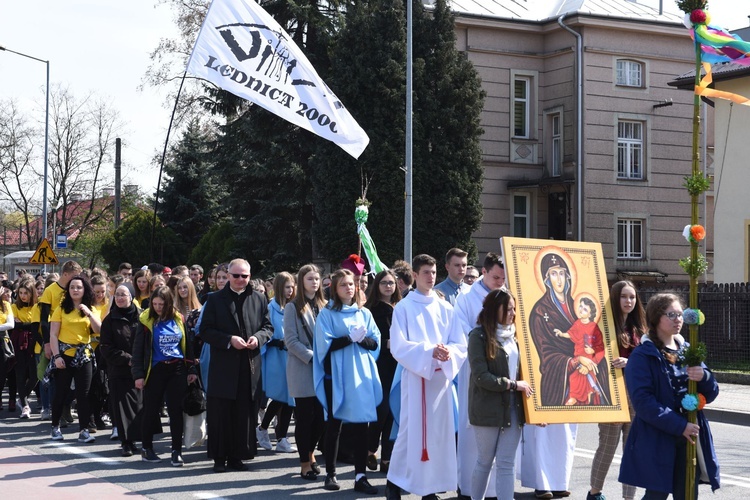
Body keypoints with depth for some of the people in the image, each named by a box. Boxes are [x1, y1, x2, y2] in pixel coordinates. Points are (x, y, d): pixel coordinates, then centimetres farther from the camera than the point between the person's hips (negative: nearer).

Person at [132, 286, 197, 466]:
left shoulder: (179, 320, 5)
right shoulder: (147, 321, -3)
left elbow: (187, 346, 12)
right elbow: (138, 349, -2)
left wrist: (191, 370, 6)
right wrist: (138, 375, -8)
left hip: (177, 370, 2)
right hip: (155, 370, -2)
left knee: (176, 411, 0)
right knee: (151, 411, 4)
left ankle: (177, 451, 3)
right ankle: (147, 449, 18)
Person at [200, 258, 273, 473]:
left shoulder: (259, 300, 11)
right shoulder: (215, 300, 3)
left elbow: (268, 327, 13)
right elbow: (205, 331, -1)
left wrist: (258, 337, -8)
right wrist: (229, 340, -14)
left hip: (250, 367, 2)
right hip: (223, 366, -2)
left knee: (244, 414, 3)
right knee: (221, 414, 0)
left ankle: (237, 456, 12)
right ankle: (219, 457, 8)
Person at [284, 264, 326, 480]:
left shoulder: (323, 306, 11)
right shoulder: (293, 307, -3)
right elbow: (291, 341, -9)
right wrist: (312, 357, -16)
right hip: (302, 370, -4)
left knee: (320, 415, 6)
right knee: (304, 416, 0)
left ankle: (310, 452, 28)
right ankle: (305, 463, 8)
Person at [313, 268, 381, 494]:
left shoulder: (364, 313, 11)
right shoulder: (327, 313, 0)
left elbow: (375, 342, 5)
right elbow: (327, 344, -11)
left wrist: (361, 339, -14)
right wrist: (351, 337, -17)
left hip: (361, 375, 3)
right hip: (336, 376, -3)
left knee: (361, 426, 0)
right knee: (334, 425, 5)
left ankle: (360, 476, 2)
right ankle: (330, 473, 15)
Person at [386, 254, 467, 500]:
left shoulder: (446, 308, 9)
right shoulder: (404, 307, -2)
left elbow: (460, 344, 6)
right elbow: (398, 346, -9)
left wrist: (448, 352, -17)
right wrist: (429, 351, -22)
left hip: (441, 376, 4)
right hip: (415, 376, -4)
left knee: (439, 430, 4)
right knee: (411, 429, -5)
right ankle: (395, 480, 8)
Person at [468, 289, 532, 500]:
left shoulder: (514, 336, 10)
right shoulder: (479, 336, -8)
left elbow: (521, 370, 13)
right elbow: (481, 377, -15)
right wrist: (514, 385, -13)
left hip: (513, 407, 4)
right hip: (488, 409, -4)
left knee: (507, 464, 2)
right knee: (485, 461, 9)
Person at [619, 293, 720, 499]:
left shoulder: (688, 351, 13)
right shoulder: (642, 356, -6)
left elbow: (710, 394, 12)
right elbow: (643, 401, -16)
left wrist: (704, 378, -12)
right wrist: (679, 425, -22)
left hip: (689, 440, 6)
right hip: (657, 442, -6)